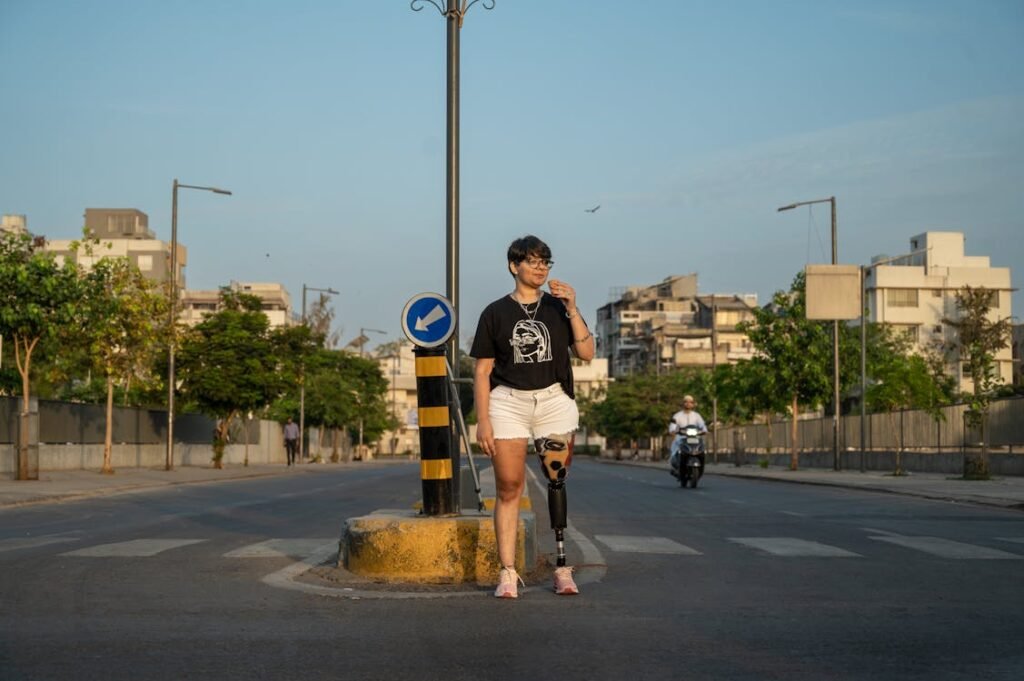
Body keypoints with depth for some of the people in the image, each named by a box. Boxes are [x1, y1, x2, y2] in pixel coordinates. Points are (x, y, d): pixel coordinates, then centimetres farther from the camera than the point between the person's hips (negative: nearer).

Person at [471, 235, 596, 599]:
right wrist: (482, 419, -3)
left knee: (557, 482, -1)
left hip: (554, 401, 1)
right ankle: (507, 572, -2)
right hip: (508, 402, -1)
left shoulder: (559, 307, 10)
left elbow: (587, 352, -1)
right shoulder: (495, 313, 6)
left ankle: (562, 567, 4)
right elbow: (482, 370, 4)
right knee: (508, 488, -5)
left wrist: (572, 309, -10)